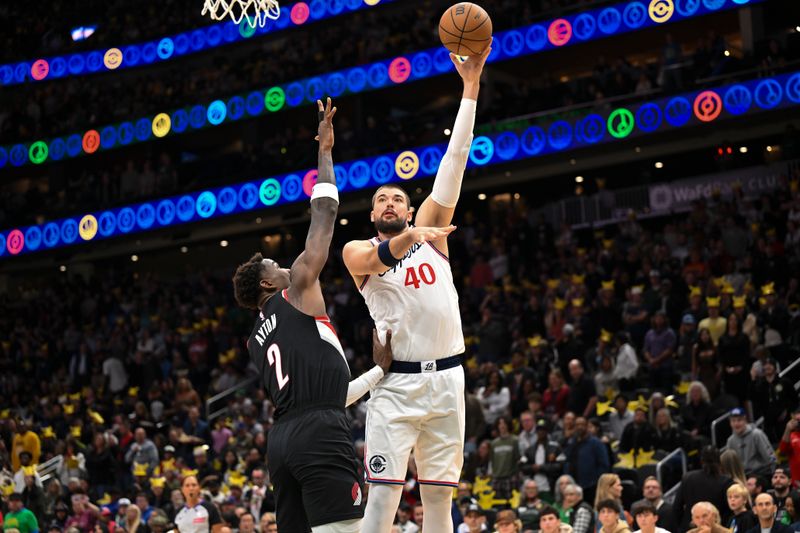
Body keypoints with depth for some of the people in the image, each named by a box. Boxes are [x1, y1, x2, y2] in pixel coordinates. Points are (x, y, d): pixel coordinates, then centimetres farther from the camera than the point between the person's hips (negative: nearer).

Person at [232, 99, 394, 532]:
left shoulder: (257, 340, 28)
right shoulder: (298, 289, 8)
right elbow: (324, 212, 8)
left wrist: (379, 372, 32)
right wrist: (325, 150, 18)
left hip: (281, 438, 9)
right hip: (319, 433, -9)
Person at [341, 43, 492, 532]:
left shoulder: (429, 228, 13)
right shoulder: (356, 250, 7)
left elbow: (454, 162, 6)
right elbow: (374, 259, -19)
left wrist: (471, 85, -2)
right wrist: (409, 238, -41)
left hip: (446, 379, 3)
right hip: (395, 383, -3)